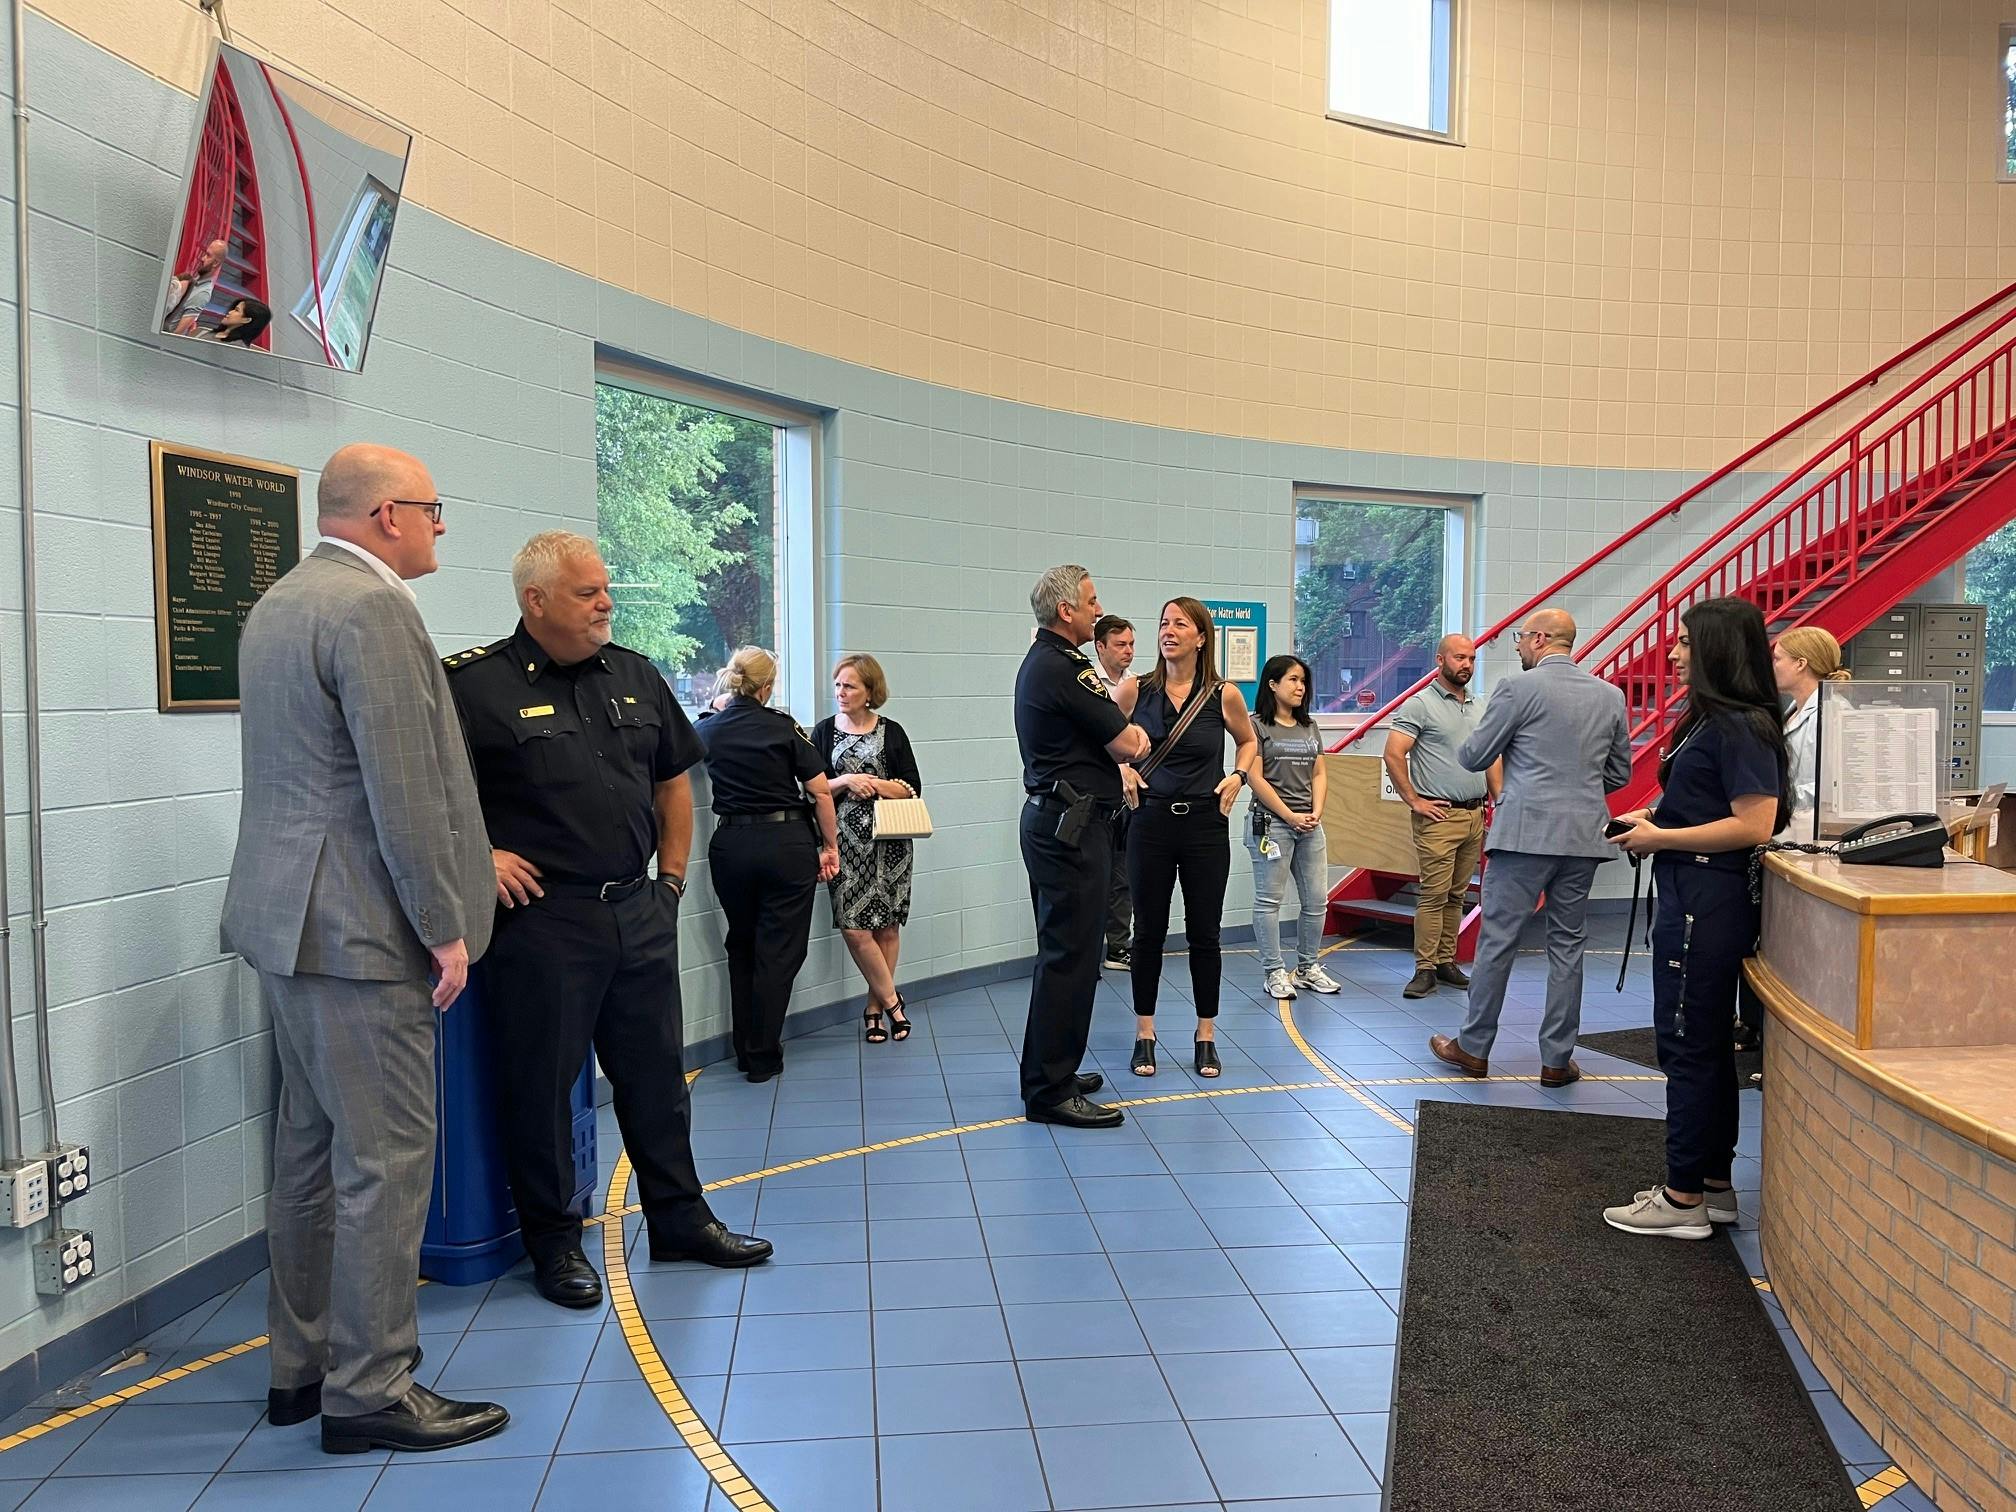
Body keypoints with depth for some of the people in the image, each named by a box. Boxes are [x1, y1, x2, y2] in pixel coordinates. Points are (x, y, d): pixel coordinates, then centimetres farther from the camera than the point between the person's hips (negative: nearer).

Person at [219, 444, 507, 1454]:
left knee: (313, 1145, 16)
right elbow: (404, 788, -21)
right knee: (385, 1156, -3)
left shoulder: (277, 603, 16)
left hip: (288, 916, 11)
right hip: (359, 927, -11)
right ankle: (370, 1390, 5)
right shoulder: (372, 608, -16)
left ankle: (301, 1367, 27)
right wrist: (445, 926, -15)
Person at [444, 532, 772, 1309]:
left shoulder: (635, 676, 10)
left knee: (656, 1072, 15)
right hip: (542, 918, -6)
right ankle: (553, 1239, 22)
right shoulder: (475, 684, -8)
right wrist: (477, 854, -14)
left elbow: (673, 779, 18)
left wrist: (672, 877, 13)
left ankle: (679, 1218, 29)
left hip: (639, 913, 6)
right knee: (541, 1084, 6)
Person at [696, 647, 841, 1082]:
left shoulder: (707, 730, 5)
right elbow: (820, 791, -7)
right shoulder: (784, 727, -5)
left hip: (731, 846, 3)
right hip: (788, 843, -3)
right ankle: (763, 1057, 5)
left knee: (741, 947, 18)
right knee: (779, 950, 3)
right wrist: (830, 846, 2)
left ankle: (744, 1050, 23)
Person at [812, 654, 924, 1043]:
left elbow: (912, 789, 1)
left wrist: (870, 784, -11)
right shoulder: (824, 732, 8)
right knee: (853, 926, -9)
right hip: (846, 840, 0)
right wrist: (847, 780, -12)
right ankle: (891, 1001, 6)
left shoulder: (891, 732, 5)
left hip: (889, 840, 0)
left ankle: (874, 1008, 14)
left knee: (887, 925, 1)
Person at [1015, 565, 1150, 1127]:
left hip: (1053, 821, 11)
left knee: (1064, 950, 18)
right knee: (1070, 955, -8)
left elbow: (1114, 729, 22)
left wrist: (1127, 731, 2)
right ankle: (1050, 1091, -3)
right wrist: (1133, 735, 7)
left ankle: (1051, 1073, 27)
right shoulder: (1061, 668, -18)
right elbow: (1127, 746, -14)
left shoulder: (1045, 660, 17)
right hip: (1071, 826, -11)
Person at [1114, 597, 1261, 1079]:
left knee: (1204, 933, 7)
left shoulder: (1224, 696, -3)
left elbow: (1249, 742, 15)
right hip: (1151, 822, 0)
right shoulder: (1135, 690, -3)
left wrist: (1238, 775, -2)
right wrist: (1122, 768, -4)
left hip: (1205, 826, 0)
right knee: (1148, 931, 7)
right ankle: (1144, 1035, 19)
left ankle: (1205, 1036, 20)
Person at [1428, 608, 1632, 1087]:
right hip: (1583, 836, 5)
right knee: (1567, 945, 10)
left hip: (1526, 832, -5)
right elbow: (1620, 773, 15)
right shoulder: (1610, 696, 8)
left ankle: (1473, 1048, 12)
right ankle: (1557, 1060, 14)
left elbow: (1473, 757, -3)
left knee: (1498, 940, 3)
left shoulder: (1519, 688, -8)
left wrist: (1463, 745, 19)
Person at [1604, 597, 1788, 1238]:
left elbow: (1753, 825, -23)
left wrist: (1661, 839, -16)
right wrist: (1654, 819, 11)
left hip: (1706, 902, -11)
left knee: (1688, 1045, -3)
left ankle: (1683, 1199, 6)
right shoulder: (1712, 720, 15)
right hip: (1691, 895, 11)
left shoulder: (1740, 727, -16)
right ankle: (1713, 1186, 26)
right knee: (1706, 1044, 16)